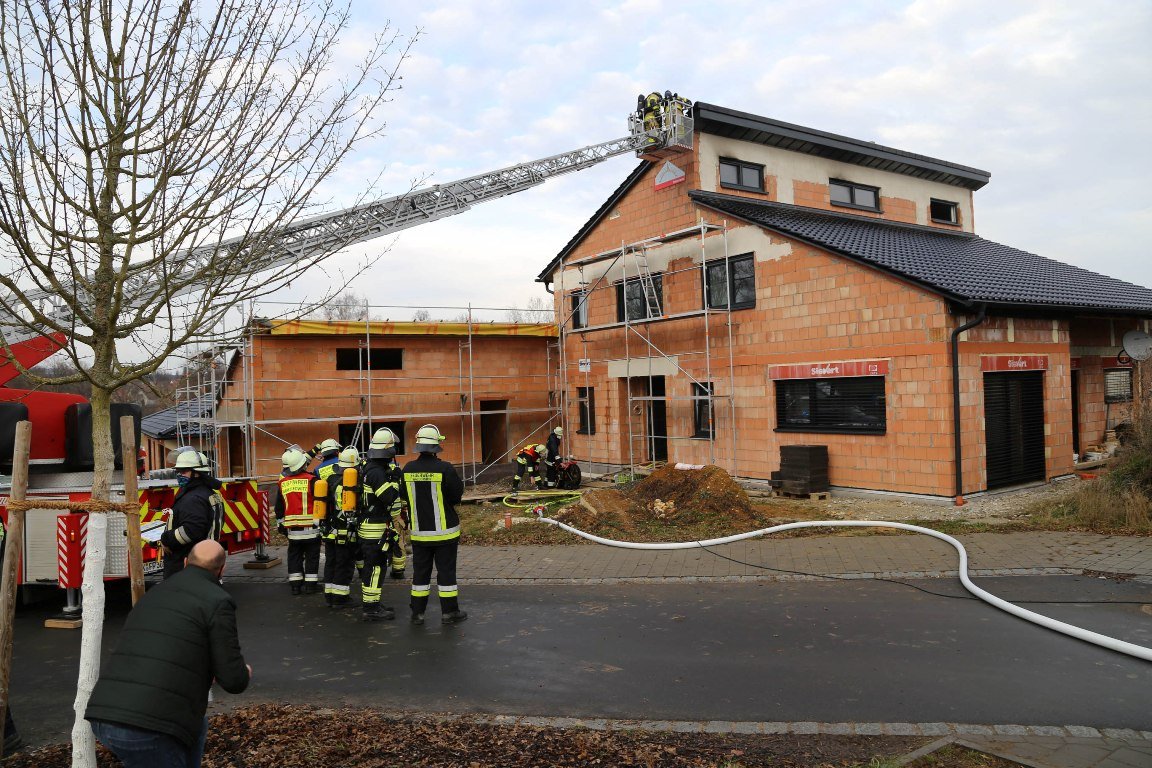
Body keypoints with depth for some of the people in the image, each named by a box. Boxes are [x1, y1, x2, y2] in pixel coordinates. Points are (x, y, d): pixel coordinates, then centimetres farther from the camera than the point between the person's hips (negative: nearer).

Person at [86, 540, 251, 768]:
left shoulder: (154, 594, 21)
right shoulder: (217, 601, -2)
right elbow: (233, 680, -4)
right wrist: (245, 674, 20)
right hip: (147, 730, -8)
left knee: (196, 727, 27)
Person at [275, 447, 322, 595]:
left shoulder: (283, 483, 4)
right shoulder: (311, 480, -11)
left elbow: (279, 507, 12)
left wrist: (280, 524, 22)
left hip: (292, 528, 4)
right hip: (311, 526, -4)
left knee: (294, 556, 13)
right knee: (312, 555, 6)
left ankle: (295, 584, 15)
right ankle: (310, 584, 8)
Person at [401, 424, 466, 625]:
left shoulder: (408, 469, -3)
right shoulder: (445, 469, -18)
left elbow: (405, 496, 8)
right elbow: (457, 495, -12)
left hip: (419, 531, 4)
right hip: (444, 531, -4)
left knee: (420, 572, 13)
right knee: (446, 571, 6)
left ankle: (417, 612, 19)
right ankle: (449, 612, 12)